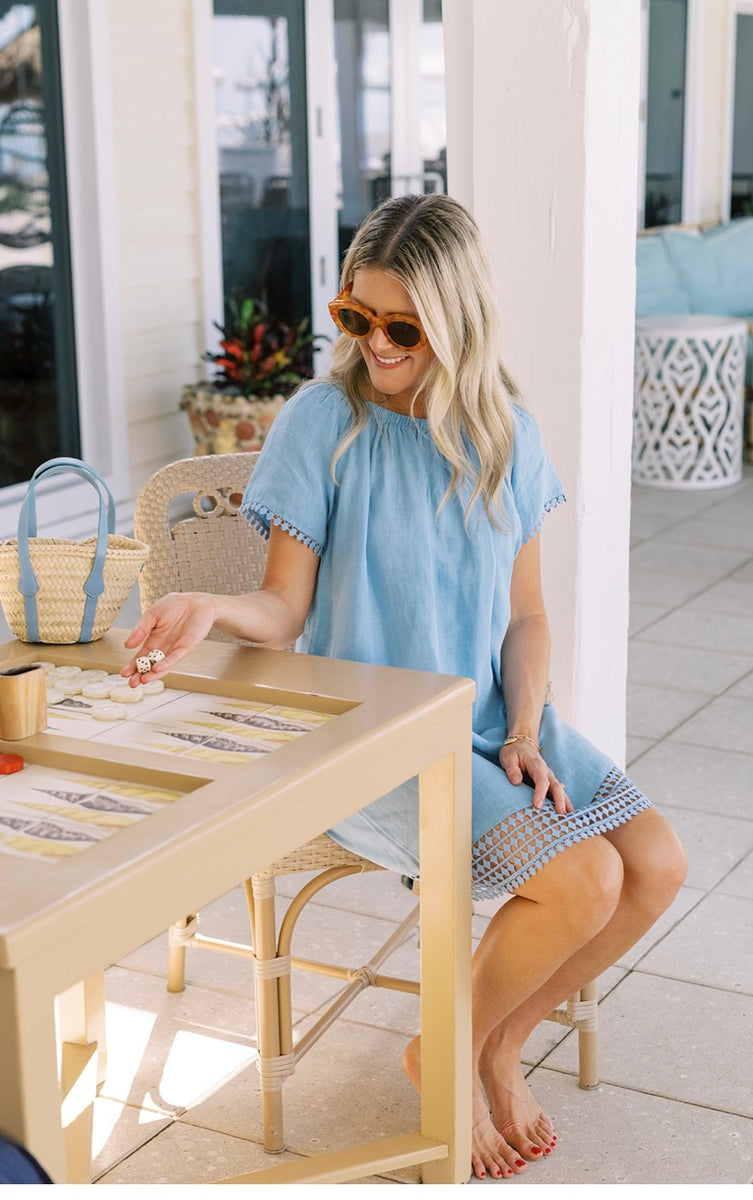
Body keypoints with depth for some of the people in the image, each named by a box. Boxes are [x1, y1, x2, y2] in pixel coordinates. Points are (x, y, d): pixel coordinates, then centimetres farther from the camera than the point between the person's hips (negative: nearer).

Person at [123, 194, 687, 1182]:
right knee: (583, 881, -21)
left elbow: (525, 614, 6)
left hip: (491, 719, 6)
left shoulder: (504, 434, 2)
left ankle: (501, 1041, 13)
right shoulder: (323, 421, -11)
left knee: (659, 865, -9)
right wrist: (212, 609, -32)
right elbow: (287, 609, -11)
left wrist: (525, 734, -9)